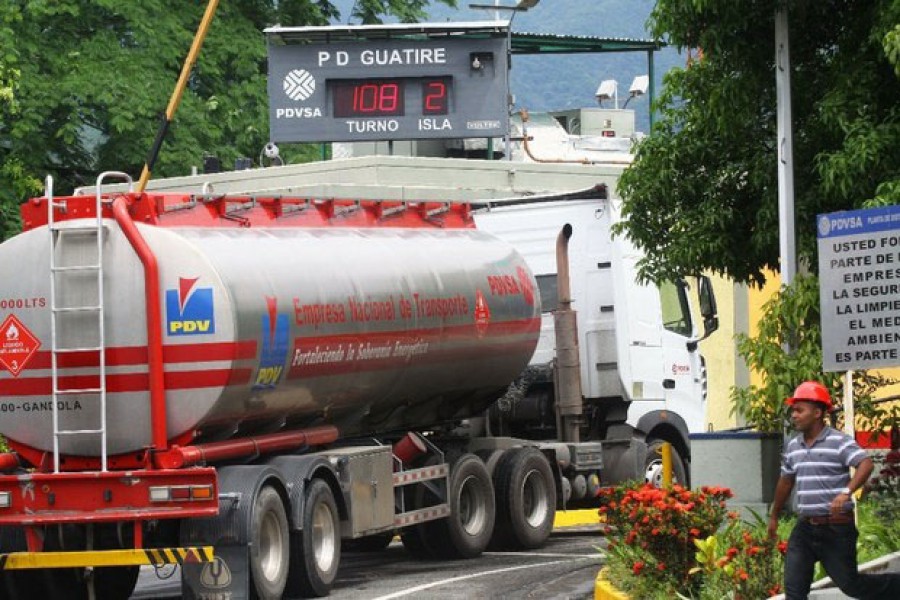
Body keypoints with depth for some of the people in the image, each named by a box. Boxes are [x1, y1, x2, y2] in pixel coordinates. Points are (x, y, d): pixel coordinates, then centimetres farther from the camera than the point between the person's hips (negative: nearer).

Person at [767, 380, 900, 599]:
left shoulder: (839, 442, -11)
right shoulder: (793, 446, 10)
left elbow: (866, 464, -24)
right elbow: (785, 482, 24)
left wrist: (847, 492, -39)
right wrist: (774, 516, 33)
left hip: (836, 528, -6)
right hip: (805, 528, 6)